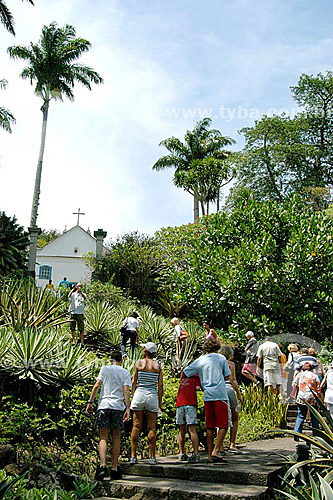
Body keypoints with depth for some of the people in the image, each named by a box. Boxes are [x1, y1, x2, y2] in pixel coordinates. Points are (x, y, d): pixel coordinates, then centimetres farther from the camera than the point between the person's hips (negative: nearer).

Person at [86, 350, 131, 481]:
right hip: (118, 406, 0)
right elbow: (126, 391, -1)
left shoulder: (104, 369, 10)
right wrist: (127, 409, -4)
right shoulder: (125, 372, 9)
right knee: (116, 438, 7)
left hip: (104, 405, 0)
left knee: (103, 438, -1)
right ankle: (114, 469, 7)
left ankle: (102, 465, -18)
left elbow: (97, 385, 1)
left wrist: (90, 402, 2)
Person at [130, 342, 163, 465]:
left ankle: (133, 456, 4)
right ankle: (153, 457, 4)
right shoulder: (157, 366, 4)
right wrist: (160, 403, 6)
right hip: (152, 396, 1)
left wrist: (134, 396, 10)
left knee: (136, 426, 5)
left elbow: (134, 382, 0)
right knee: (151, 428, 4)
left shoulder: (139, 363, 1)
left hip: (139, 394, 0)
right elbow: (160, 385, 2)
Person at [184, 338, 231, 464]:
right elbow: (227, 377, 6)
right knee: (223, 425, 0)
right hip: (220, 395, -3)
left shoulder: (199, 361, 8)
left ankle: (210, 455, 8)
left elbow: (185, 373, 11)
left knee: (210, 427, 8)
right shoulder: (221, 358, 3)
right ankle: (216, 451, -12)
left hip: (207, 396, 3)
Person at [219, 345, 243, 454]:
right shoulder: (230, 364, -1)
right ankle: (232, 445, 0)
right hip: (229, 389, -4)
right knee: (235, 419, 7)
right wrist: (239, 394, 0)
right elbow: (233, 381, -6)